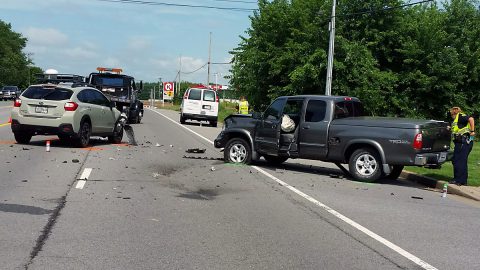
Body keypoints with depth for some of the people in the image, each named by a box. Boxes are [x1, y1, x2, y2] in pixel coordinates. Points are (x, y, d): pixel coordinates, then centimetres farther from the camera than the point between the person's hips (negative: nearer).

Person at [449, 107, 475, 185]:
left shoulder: (460, 116, -3)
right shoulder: (456, 120, 25)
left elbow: (471, 119, -21)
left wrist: (472, 131, -20)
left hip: (463, 142, -10)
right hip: (461, 142, 10)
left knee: (458, 161, -9)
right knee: (462, 161, 13)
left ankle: (458, 180, -7)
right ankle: (463, 180, 18)